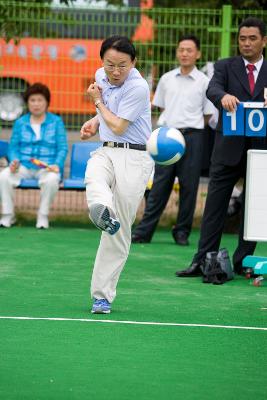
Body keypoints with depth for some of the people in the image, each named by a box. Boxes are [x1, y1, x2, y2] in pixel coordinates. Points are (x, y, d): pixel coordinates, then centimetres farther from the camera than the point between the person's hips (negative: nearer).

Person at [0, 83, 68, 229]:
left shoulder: (56, 122, 9)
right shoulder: (20, 123, 15)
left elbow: (62, 148, 4)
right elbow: (13, 146, 12)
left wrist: (57, 165, -14)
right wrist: (14, 161, -10)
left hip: (47, 167, -2)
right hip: (23, 166, 2)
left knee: (52, 179, -37)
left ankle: (43, 216, -20)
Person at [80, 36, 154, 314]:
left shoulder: (138, 87, -13)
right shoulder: (102, 76, 9)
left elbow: (118, 127, -11)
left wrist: (98, 101, 1)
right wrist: (94, 122, 11)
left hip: (133, 158, -6)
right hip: (105, 152, 6)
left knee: (119, 232, -9)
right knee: (93, 177, -35)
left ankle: (102, 294, -2)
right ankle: (103, 212, -67)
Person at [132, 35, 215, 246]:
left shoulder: (204, 82, 1)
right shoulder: (166, 79, 10)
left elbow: (208, 115, 3)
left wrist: (188, 129, 0)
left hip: (192, 136, -2)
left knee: (189, 186, 1)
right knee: (160, 185, 0)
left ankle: (182, 232, 11)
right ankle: (144, 231, 0)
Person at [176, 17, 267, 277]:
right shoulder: (226, 66, 7)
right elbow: (212, 89, -12)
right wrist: (224, 96, -35)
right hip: (229, 148, -1)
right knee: (215, 204, -1)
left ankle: (242, 262, 13)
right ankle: (202, 261, 0)